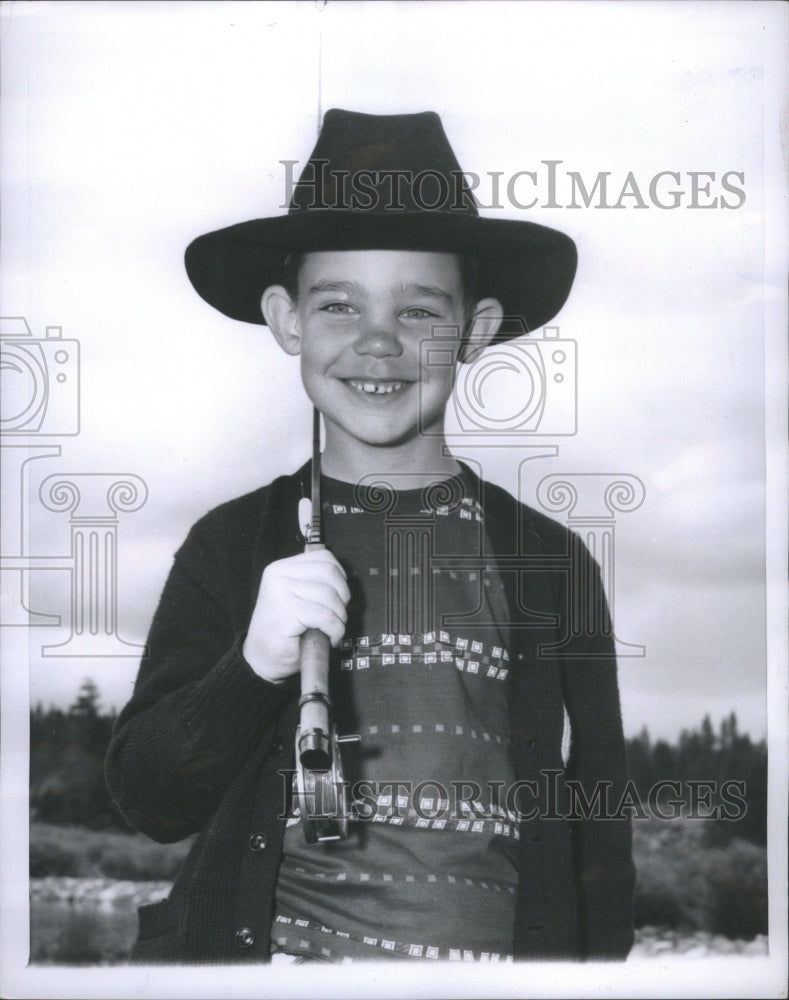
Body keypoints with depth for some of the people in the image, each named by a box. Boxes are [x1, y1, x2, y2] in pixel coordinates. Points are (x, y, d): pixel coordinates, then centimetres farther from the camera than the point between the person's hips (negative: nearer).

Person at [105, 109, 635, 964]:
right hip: (269, 948, 0)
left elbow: (598, 842, 9)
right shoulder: (231, 547, 6)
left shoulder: (552, 561, 6)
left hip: (493, 957, 0)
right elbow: (147, 801, 1)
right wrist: (254, 666, -14)